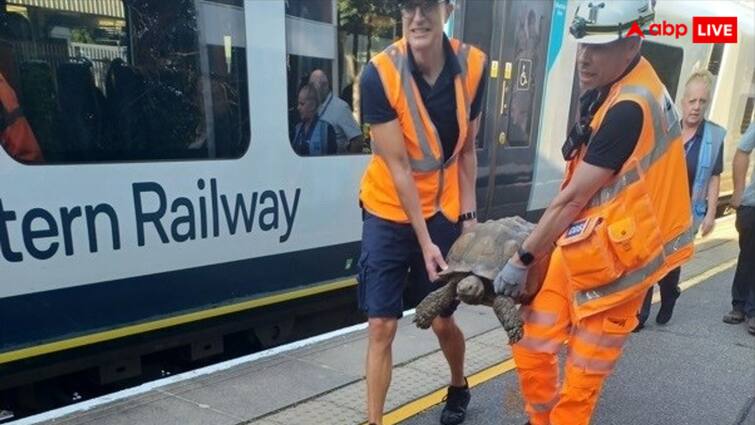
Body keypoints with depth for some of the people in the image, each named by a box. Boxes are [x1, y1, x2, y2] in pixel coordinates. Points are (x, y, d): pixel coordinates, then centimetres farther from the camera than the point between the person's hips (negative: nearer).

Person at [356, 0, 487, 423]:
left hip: (442, 212, 2)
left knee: (443, 321, 13)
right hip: (388, 213, -2)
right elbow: (398, 168, -20)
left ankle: (459, 386, 45)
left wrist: (468, 215, -3)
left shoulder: (472, 66, -9)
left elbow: (466, 150, 0)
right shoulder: (379, 74, -20)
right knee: (382, 326, -1)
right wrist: (424, 242, -19)